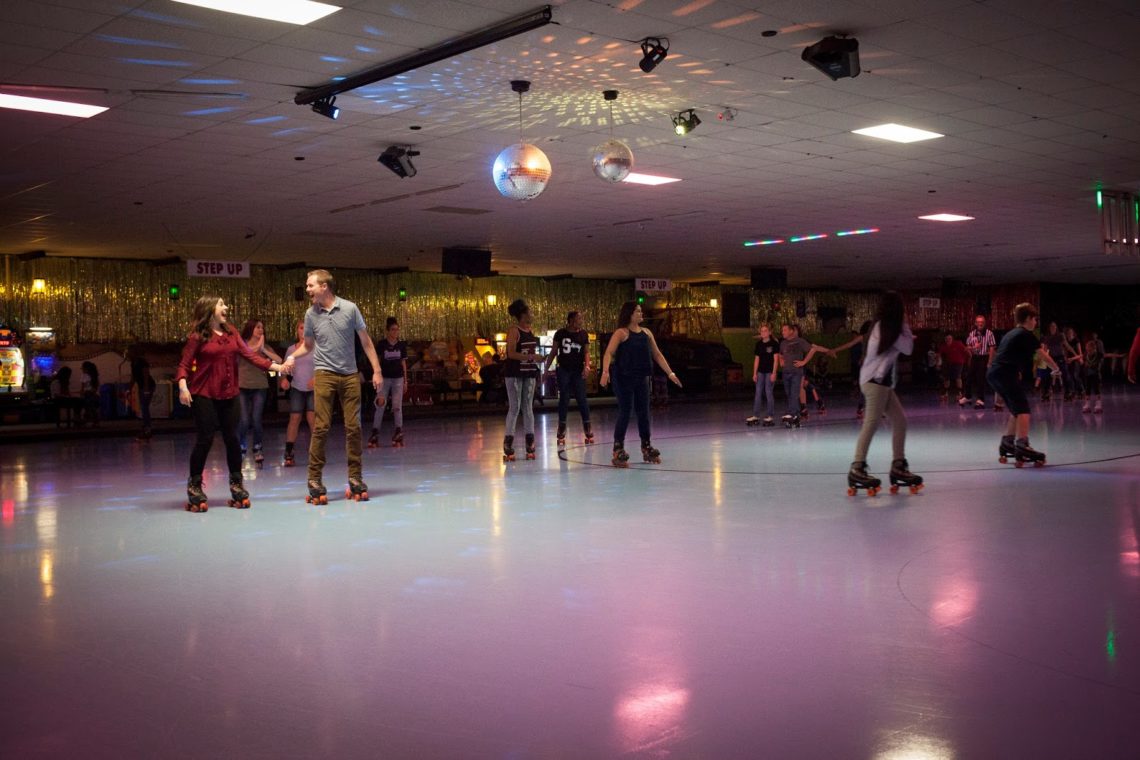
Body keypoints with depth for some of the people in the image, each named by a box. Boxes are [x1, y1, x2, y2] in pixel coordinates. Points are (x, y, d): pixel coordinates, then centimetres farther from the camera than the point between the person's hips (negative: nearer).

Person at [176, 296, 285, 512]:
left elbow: (249, 354, 4)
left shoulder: (231, 333, 8)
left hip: (229, 395, 4)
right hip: (204, 395, -4)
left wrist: (275, 366, -3)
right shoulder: (197, 336, -5)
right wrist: (182, 385, -25)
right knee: (205, 439, -3)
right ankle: (194, 486, 11)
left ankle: (236, 484, 19)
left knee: (232, 438, 7)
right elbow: (184, 364, -9)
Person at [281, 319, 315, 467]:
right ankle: (289, 453, 1)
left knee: (312, 419, -7)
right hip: (296, 388, 2)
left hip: (313, 389, -2)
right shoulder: (291, 349, 8)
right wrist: (284, 378, -6)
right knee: (294, 418, -2)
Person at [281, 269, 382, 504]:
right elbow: (308, 345, 13)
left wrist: (376, 370, -1)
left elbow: (365, 341, 2)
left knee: (353, 427, 3)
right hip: (324, 375, 0)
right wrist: (293, 357, -8)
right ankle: (315, 480, 0)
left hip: (350, 376, 0)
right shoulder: (311, 314, 2)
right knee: (321, 427, -5)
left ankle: (355, 478, 12)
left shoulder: (350, 308, -3)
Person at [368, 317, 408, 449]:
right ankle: (375, 433, 0)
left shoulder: (401, 345, 3)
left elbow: (403, 363, 9)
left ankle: (399, 433, 10)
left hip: (398, 378, 2)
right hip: (384, 378, -2)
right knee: (380, 405, -5)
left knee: (397, 406, 3)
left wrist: (405, 381, 8)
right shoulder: (382, 344, -4)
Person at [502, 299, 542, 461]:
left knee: (528, 407, 8)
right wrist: (532, 357, -25)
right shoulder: (514, 331, -10)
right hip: (514, 373, -7)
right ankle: (508, 445, -1)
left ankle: (530, 443, 12)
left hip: (529, 373, 7)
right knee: (514, 407, -6)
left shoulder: (530, 331, 11)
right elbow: (511, 353, -19)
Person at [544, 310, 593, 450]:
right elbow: (554, 352, 3)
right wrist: (546, 368, 1)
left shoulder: (584, 334, 2)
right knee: (564, 400, 1)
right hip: (563, 370, -1)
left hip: (578, 371, 1)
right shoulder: (560, 333, -2)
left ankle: (587, 430, 5)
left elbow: (586, 352, 4)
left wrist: (587, 366, -12)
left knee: (582, 399, -1)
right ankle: (561, 432, 8)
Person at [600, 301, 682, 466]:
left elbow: (657, 354, 15)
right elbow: (609, 353, -17)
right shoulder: (621, 333, -7)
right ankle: (618, 450, 2)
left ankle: (646, 448, 23)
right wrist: (605, 371, -33)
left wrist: (670, 373, 11)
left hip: (642, 378, 6)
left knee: (643, 413, 11)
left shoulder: (646, 333, 10)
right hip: (624, 378, -6)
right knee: (625, 412, -5)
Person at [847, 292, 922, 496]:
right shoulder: (890, 327, -11)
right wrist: (905, 324, 0)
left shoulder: (884, 326, 16)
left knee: (900, 420, 8)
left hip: (881, 381, 10)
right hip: (875, 381, -10)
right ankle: (857, 469, -16)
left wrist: (906, 335, 5)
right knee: (871, 423, -13)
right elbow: (908, 349, -7)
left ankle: (898, 466, 10)